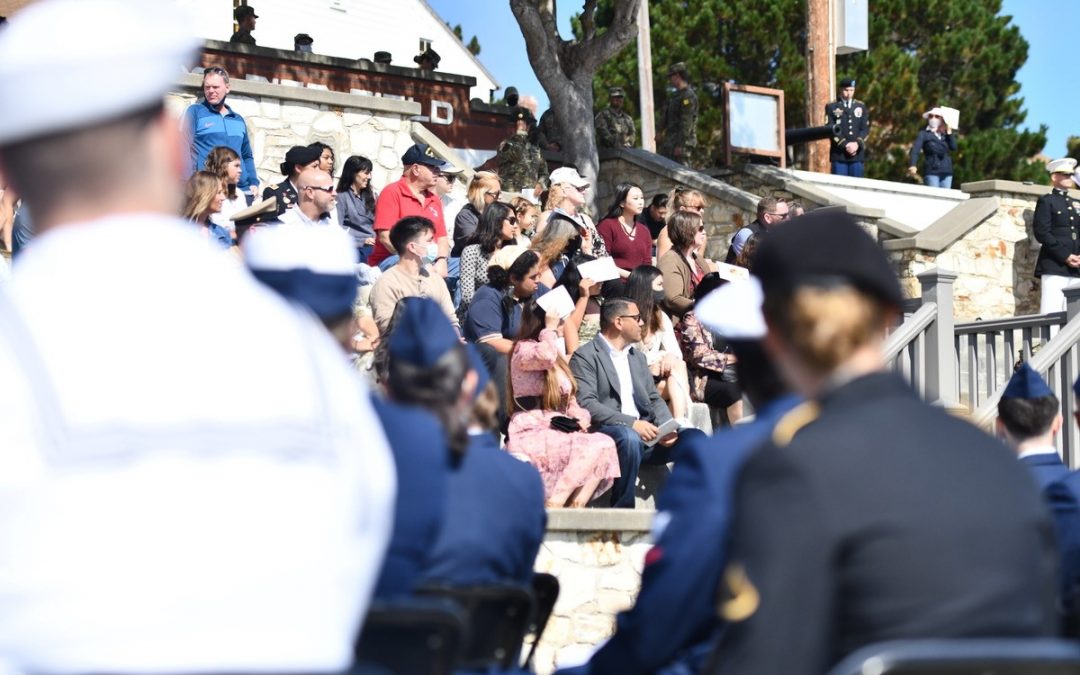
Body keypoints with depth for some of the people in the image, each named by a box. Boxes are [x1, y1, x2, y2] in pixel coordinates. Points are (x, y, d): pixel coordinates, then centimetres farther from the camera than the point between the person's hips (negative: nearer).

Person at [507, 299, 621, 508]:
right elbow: (545, 356, -28)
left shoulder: (558, 359, 24)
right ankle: (554, 504, -29)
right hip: (532, 434, -8)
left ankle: (576, 506, -30)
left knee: (606, 445, -21)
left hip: (559, 432, 8)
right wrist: (550, 328, -10)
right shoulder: (523, 349, -2)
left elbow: (569, 399, 23)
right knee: (597, 446, -29)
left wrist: (582, 418, 1)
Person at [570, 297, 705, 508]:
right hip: (607, 433, -7)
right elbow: (586, 404, -13)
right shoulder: (585, 356, -1)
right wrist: (631, 423, -23)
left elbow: (654, 399, 22)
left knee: (694, 438, -13)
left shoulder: (637, 357, 25)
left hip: (646, 434, 7)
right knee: (629, 438, -39)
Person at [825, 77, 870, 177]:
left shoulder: (861, 107, 15)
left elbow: (865, 129, 9)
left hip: (857, 153, 3)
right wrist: (845, 145, -14)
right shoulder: (831, 107, 6)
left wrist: (857, 144, -9)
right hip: (839, 154, -3)